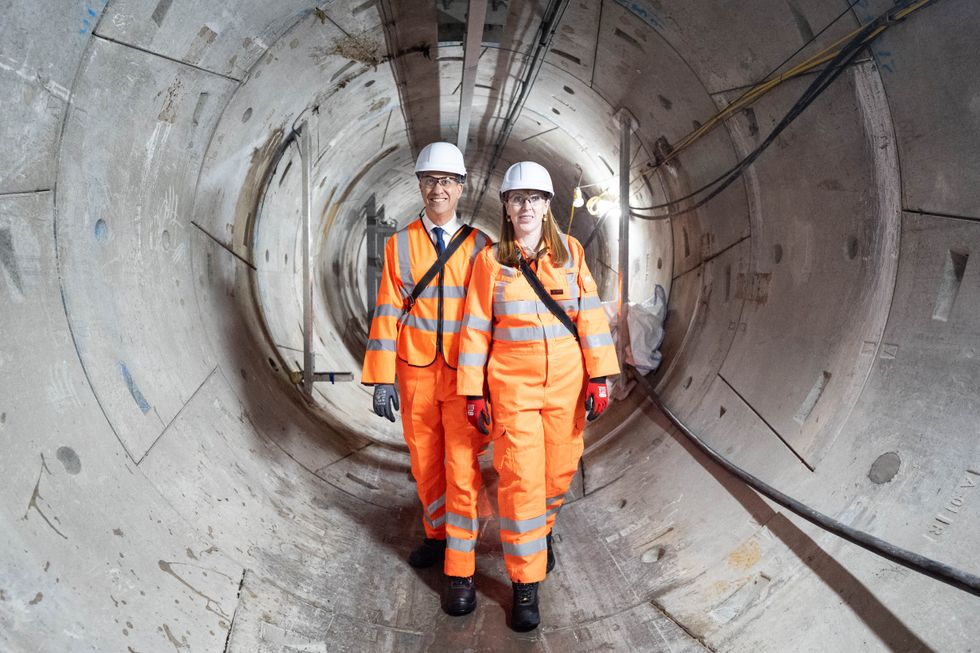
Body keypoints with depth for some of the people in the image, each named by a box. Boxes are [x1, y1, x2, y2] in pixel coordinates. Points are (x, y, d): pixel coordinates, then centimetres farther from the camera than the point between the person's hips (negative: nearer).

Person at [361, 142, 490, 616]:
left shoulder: (478, 246, 0)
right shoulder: (399, 244, 2)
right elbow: (387, 312, -1)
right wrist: (382, 378, -6)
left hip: (464, 376, -2)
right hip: (415, 373, 2)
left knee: (462, 469, -2)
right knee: (425, 464, 15)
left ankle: (459, 572, 8)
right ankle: (436, 535, 39)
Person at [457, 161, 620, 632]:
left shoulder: (570, 251, 2)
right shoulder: (490, 260, -2)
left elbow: (590, 315, 1)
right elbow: (476, 329, 0)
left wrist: (599, 377, -4)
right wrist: (473, 392, -2)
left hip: (566, 383, 2)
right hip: (512, 385, -2)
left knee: (559, 470, 11)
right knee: (520, 480, -4)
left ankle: (540, 526, 45)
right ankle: (524, 583, 12)